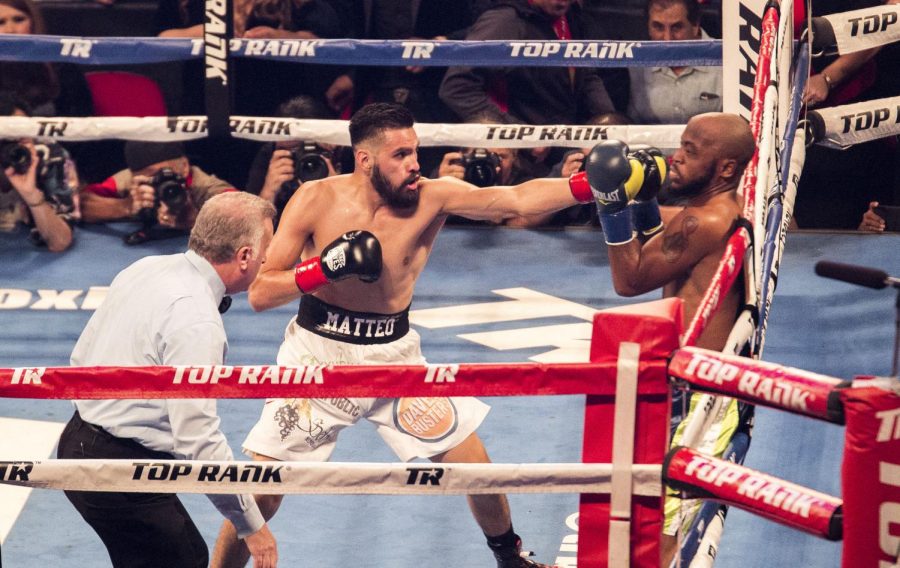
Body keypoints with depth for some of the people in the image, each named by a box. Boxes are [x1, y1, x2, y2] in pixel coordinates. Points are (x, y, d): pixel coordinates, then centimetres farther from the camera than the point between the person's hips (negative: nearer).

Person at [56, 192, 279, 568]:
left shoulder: (144, 269, 4)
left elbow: (80, 359, 14)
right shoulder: (196, 319, -23)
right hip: (121, 475, -9)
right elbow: (198, 438, -26)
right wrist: (251, 525, -18)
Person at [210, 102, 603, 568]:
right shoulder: (316, 201, -14)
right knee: (259, 496, -7)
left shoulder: (433, 197, -12)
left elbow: (517, 199, -25)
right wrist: (326, 268, -26)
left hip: (393, 355, 2)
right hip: (319, 354, -2)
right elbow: (260, 294, -12)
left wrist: (591, 186, -39)